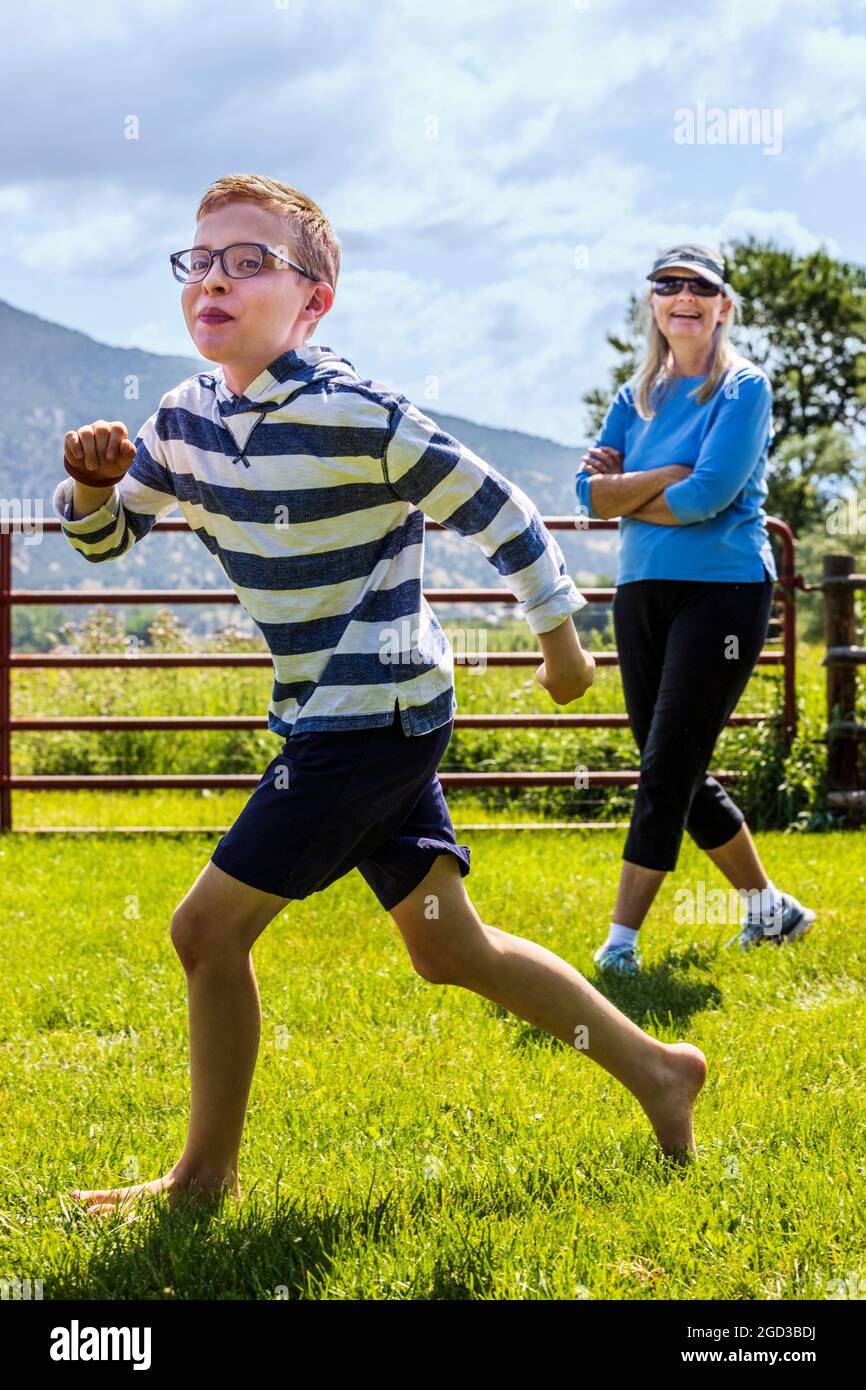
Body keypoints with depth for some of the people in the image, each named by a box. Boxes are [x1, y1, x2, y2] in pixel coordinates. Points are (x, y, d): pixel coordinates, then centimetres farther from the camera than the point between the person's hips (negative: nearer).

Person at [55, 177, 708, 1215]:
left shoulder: (354, 420, -21)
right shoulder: (188, 418, 2)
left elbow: (494, 508, -11)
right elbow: (104, 536, 12)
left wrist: (559, 639, -2)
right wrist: (93, 480, -11)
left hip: (375, 718, -8)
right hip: (328, 715, 8)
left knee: (209, 926, -7)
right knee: (448, 948, 15)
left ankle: (205, 1175, 9)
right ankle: (651, 1067, 28)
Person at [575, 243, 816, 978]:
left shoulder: (744, 388, -4)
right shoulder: (637, 396, 13)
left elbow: (710, 495, -17)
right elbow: (592, 491, 1)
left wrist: (628, 494, -3)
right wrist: (670, 476, -13)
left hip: (723, 588, -7)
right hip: (642, 591, 7)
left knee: (668, 771, -10)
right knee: (679, 776, 12)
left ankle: (621, 941, -8)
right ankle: (768, 908, 28)